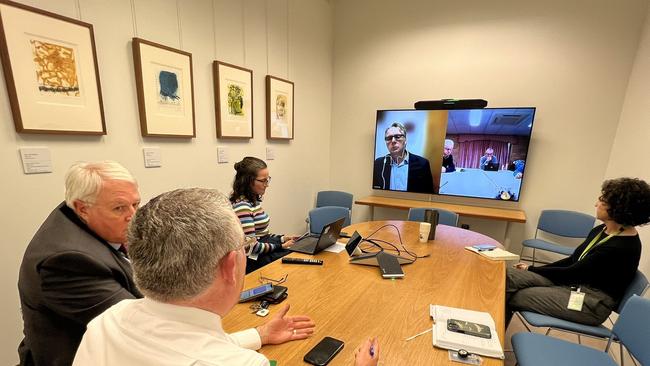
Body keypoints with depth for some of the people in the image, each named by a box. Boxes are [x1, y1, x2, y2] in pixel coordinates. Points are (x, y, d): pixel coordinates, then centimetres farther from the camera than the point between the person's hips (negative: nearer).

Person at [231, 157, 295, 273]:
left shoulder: (254, 200, 9)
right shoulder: (242, 207, -20)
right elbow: (251, 247, -21)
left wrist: (282, 238, 3)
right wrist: (281, 246, -14)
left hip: (265, 250, 9)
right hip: (254, 262, -8)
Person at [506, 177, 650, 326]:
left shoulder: (622, 247, -20)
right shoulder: (601, 230, 6)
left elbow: (572, 272, -17)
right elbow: (572, 260, 12)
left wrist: (531, 269, -6)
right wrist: (530, 269, 3)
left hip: (592, 303, -7)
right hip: (573, 283, 7)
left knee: (515, 296, -22)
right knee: (510, 275, -16)